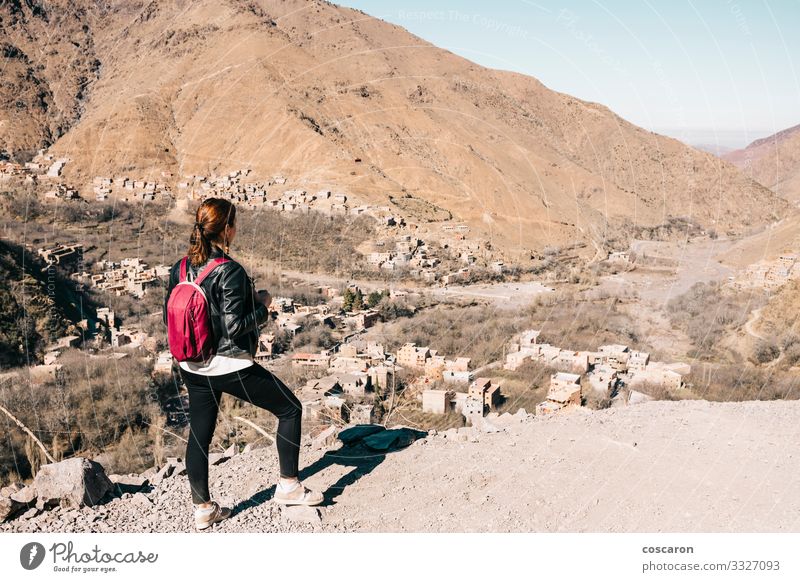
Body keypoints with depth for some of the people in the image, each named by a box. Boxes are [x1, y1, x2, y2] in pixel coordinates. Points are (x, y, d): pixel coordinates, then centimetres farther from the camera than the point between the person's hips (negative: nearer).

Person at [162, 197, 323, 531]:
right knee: (290, 409, 10)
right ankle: (288, 486, 15)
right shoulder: (230, 272, -20)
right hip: (230, 367, -7)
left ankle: (202, 509, 27)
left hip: (194, 368, 7)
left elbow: (169, 318, 8)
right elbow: (234, 327, -21)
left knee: (199, 435, 16)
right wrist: (263, 305, -7)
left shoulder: (180, 268, 1)